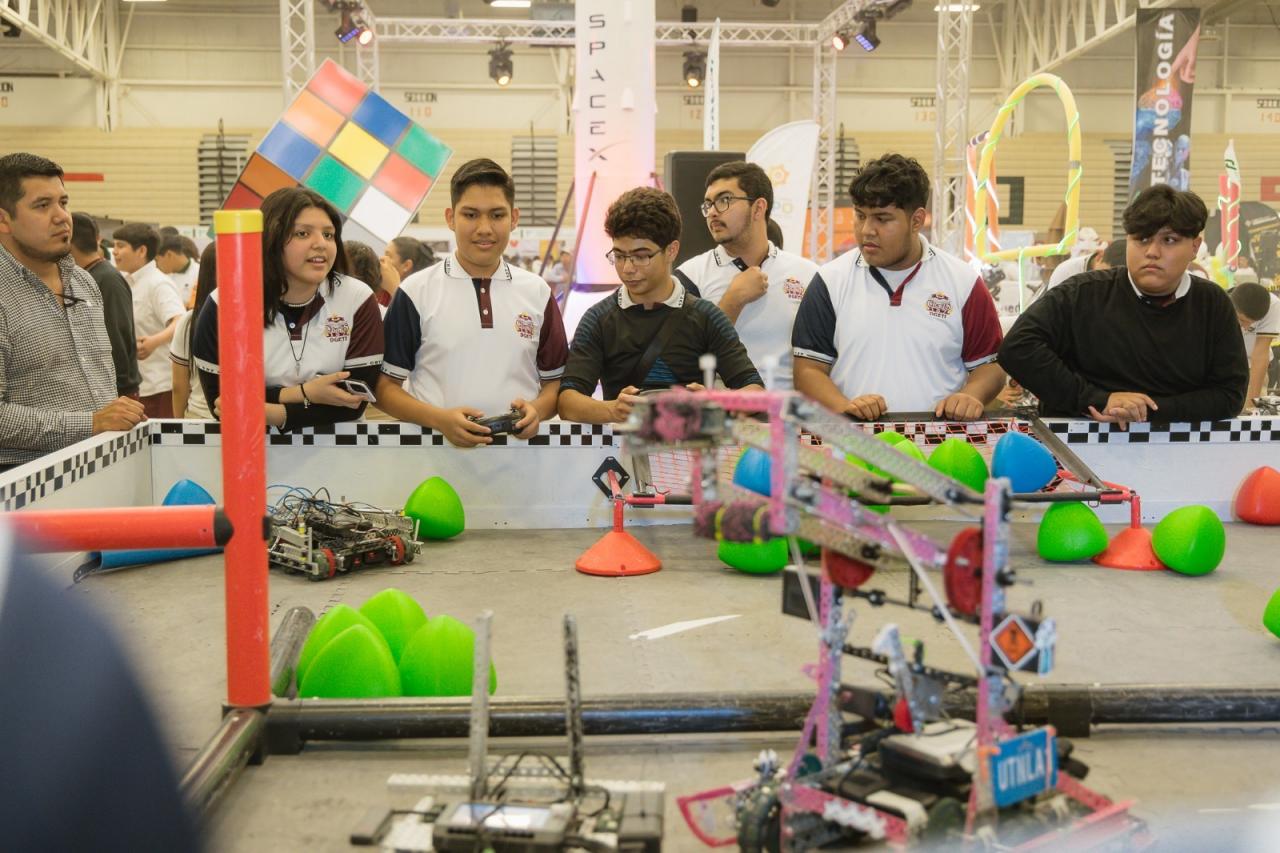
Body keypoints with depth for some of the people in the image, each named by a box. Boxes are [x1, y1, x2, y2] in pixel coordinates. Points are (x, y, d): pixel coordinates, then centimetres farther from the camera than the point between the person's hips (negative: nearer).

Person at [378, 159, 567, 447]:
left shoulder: (537, 293, 11)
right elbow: (385, 387, 4)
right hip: (438, 449, -2)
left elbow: (555, 380, 16)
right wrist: (440, 418, -12)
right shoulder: (416, 293, 4)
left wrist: (537, 409, -5)